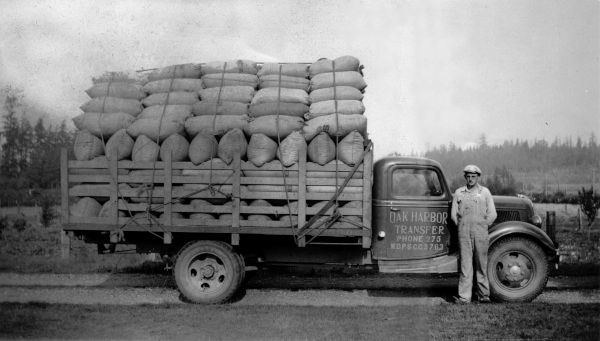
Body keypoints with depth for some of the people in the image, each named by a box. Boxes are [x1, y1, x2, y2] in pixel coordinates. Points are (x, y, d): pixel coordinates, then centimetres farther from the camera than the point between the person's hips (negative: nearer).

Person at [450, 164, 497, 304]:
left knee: (482, 266, 3)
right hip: (463, 234, 0)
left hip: (480, 234, 0)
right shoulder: (458, 192, 9)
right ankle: (464, 297, -2)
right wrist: (462, 227, 3)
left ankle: (484, 295, 12)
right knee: (465, 265, -2)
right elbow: (453, 214, 10)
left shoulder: (485, 192, 7)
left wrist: (482, 227, 3)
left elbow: (492, 214, 7)